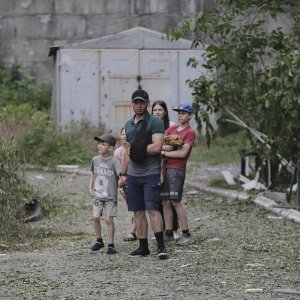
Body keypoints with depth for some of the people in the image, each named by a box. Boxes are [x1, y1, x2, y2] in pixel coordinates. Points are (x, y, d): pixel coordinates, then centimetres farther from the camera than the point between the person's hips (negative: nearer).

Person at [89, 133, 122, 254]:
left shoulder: (114, 162, -10)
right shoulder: (95, 160, 6)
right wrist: (91, 188, 11)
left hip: (110, 196, -4)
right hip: (98, 195, 4)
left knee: (109, 219, -6)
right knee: (95, 217, -8)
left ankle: (111, 245, 6)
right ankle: (99, 241, 11)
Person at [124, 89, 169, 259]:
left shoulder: (155, 122, -6)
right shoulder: (129, 124, 17)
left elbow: (157, 147, -17)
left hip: (151, 173, -7)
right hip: (133, 174, 7)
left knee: (152, 209, -14)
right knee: (138, 212, 6)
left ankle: (161, 246, -16)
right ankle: (143, 247, 10)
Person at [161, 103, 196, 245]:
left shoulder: (190, 132, -3)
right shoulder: (171, 129, 16)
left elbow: (183, 153, -12)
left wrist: (164, 152, -6)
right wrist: (169, 147, -13)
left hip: (177, 169, -7)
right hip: (165, 168, 7)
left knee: (175, 202, -11)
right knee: (165, 202, 5)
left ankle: (186, 234, -5)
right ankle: (169, 233, 11)